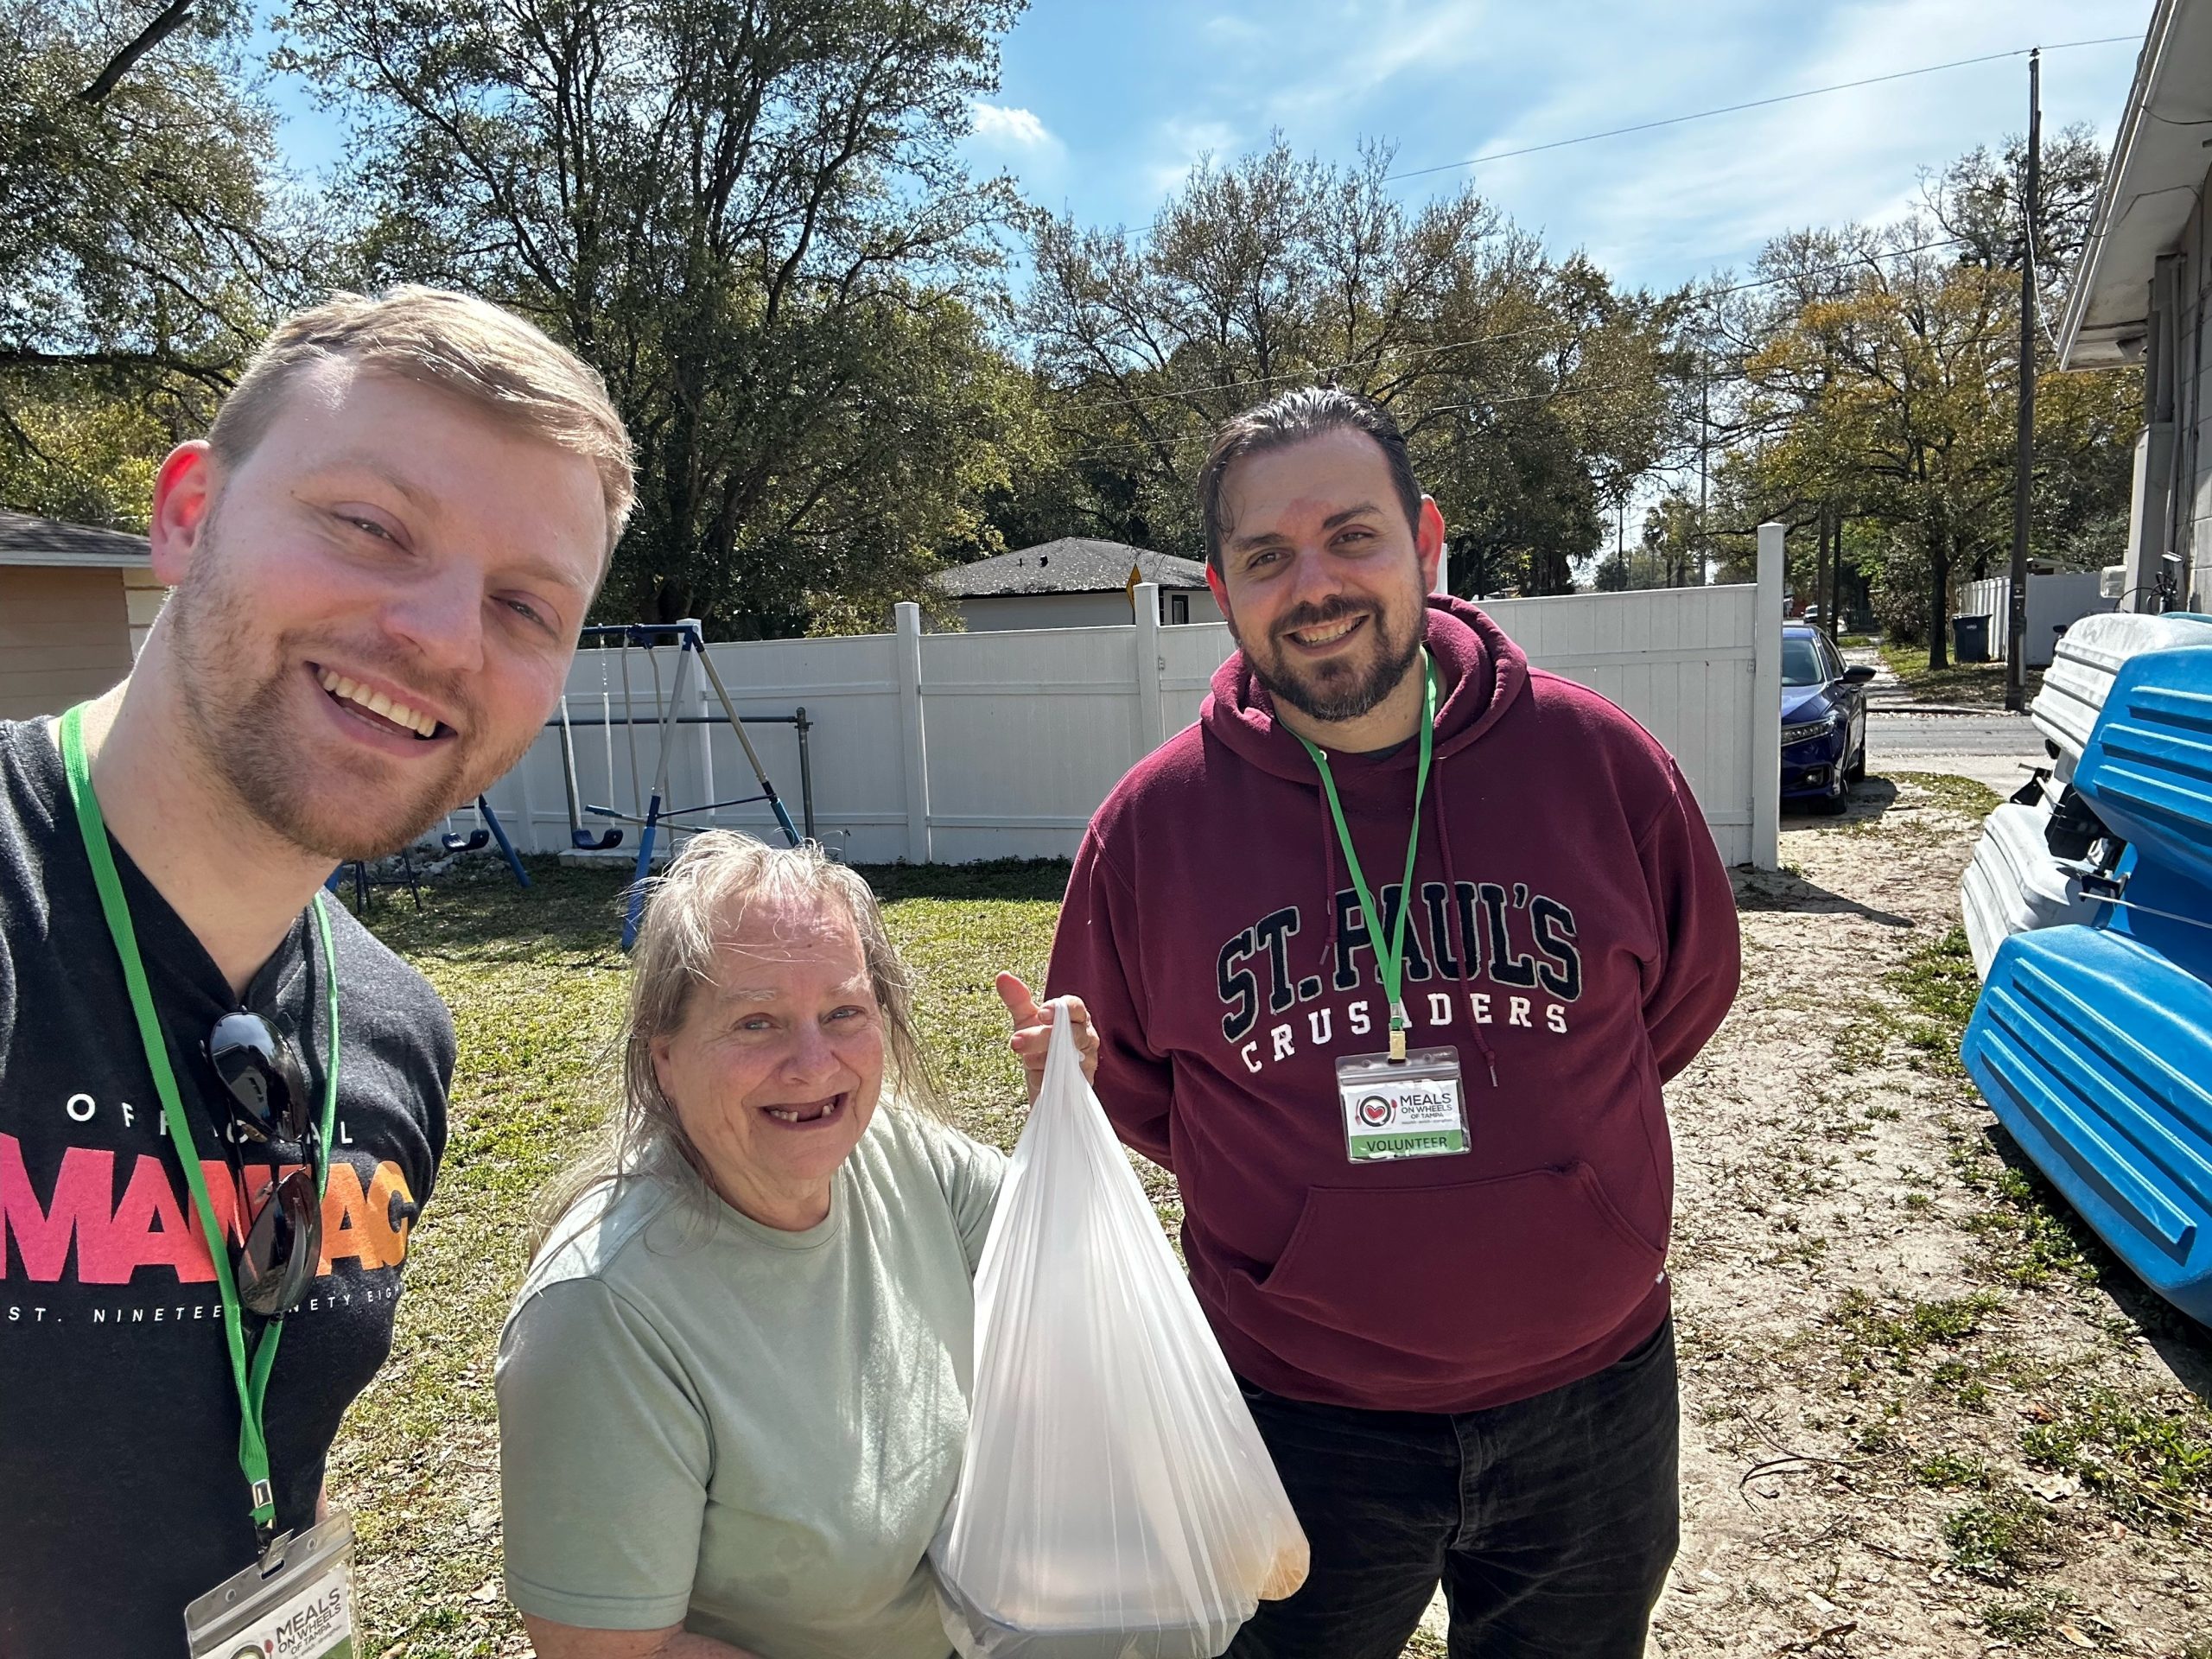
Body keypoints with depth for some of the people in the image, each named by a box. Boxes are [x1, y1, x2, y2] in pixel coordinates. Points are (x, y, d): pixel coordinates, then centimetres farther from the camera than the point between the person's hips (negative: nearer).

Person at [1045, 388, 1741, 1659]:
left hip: (1593, 1398, 1)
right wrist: (1303, 1187, 2)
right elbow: (1114, 1077, 4)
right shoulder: (1154, 821, -12)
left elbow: (1688, 992, 6)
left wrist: (1521, 1149, 7)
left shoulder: (1596, 759, -12)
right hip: (1298, 1415, 0)